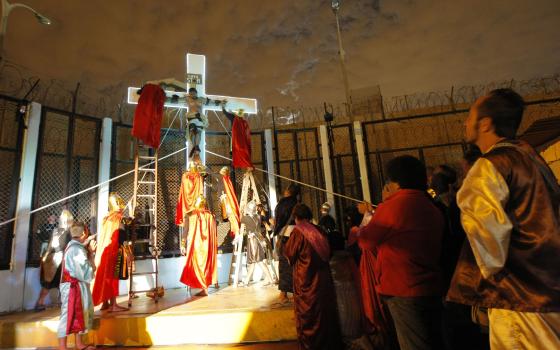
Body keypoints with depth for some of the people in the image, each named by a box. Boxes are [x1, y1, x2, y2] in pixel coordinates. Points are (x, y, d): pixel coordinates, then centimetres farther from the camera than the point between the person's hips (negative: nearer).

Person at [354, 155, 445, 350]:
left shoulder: (391, 206, -16)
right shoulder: (433, 209, 8)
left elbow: (367, 242, -5)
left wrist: (359, 232, 16)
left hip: (404, 291, -8)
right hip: (431, 289, 8)